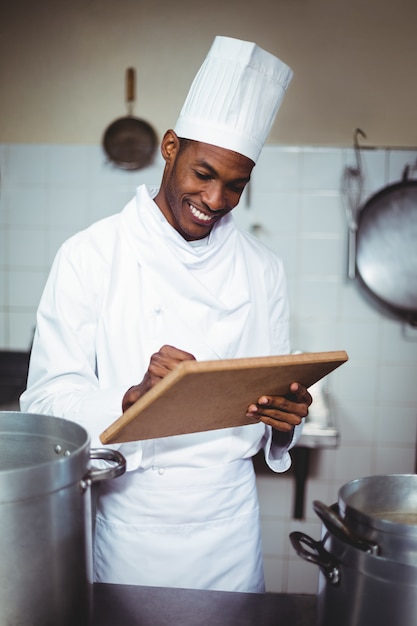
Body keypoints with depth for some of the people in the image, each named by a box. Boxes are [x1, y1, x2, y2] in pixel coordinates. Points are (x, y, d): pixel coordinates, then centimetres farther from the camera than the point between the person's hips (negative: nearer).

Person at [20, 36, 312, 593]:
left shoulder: (261, 269, 1)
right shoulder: (90, 256, -10)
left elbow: (271, 406, 5)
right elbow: (48, 399, -13)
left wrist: (283, 423, -17)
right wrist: (133, 399, -32)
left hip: (229, 521, 3)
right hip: (128, 521, -2)